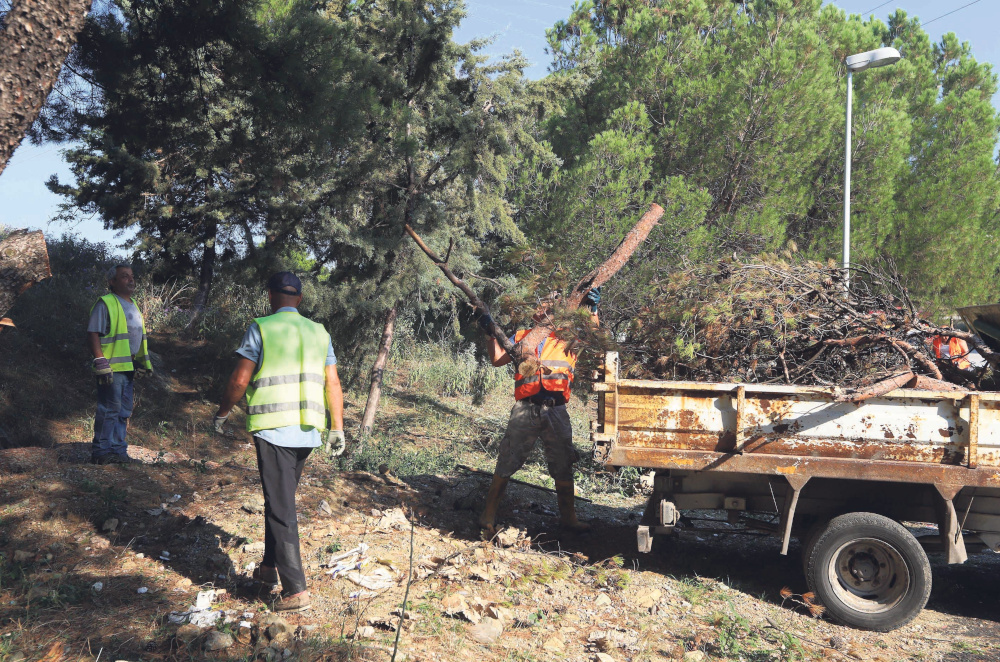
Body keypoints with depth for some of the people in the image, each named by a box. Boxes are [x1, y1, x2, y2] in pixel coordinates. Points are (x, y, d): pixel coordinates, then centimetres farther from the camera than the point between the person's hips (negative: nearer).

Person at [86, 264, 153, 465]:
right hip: (112, 368, -8)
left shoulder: (133, 305, 20)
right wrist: (101, 364, -19)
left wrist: (144, 363, 21)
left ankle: (118, 449, 17)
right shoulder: (105, 304, -7)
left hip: (129, 367, 8)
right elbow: (93, 335, -12)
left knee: (124, 412, 10)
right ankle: (101, 452, 2)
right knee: (109, 410, -6)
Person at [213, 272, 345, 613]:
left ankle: (295, 589, -4)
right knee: (281, 499, 22)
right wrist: (338, 428, 11)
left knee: (280, 508, -2)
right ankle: (270, 567, 35)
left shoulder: (260, 329, -4)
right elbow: (333, 384, 7)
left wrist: (222, 412, 10)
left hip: (272, 429, -5)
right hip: (307, 431, 5)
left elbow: (239, 380, -7)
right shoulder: (319, 332, 9)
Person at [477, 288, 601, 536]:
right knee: (507, 462, -1)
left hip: (556, 410, 1)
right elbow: (497, 360, 15)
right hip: (526, 408, -1)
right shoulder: (522, 336, 16)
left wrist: (593, 308, -10)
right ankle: (488, 515, 9)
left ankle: (568, 517, 26)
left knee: (563, 467, 10)